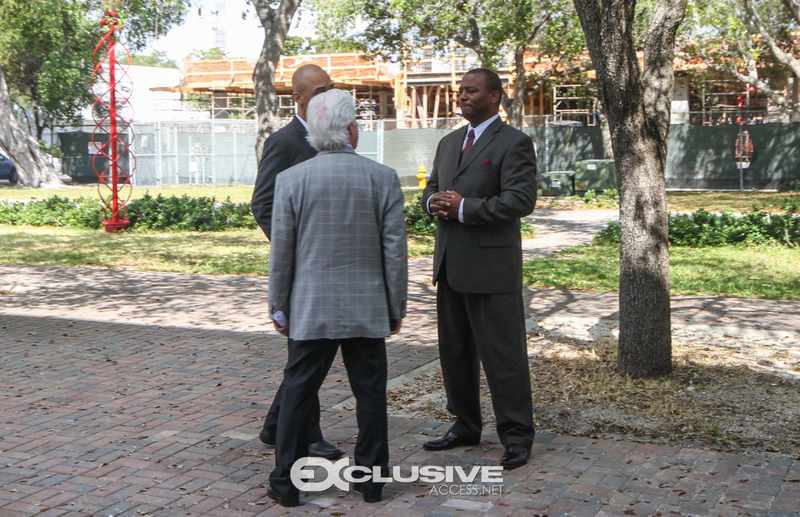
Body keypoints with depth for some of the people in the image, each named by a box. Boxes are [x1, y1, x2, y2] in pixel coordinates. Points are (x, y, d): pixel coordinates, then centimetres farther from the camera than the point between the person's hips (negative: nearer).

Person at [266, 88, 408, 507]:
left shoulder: (291, 180, -6)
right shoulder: (383, 178, -5)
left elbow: (281, 254, -2)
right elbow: (395, 253, -2)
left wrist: (278, 308, 9)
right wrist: (396, 307, 8)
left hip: (310, 310, 0)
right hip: (368, 310, 1)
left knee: (298, 394, 9)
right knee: (370, 394, 11)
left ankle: (286, 483, 15)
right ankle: (371, 478, 20)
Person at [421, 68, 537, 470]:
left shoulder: (514, 143, -7)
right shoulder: (449, 143, 18)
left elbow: (521, 200, -17)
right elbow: (431, 189, 22)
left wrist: (463, 208, -19)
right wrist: (435, 202, -3)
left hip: (492, 267, -8)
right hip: (450, 266, 8)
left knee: (503, 353, -3)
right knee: (455, 351, 14)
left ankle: (517, 436, 8)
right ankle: (466, 426, 28)